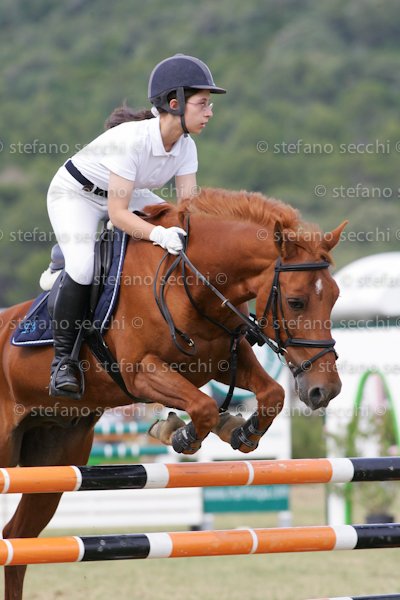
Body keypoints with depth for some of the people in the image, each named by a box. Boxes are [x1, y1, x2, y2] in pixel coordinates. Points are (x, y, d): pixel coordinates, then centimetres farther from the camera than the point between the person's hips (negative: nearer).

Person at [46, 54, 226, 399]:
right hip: (76, 193, -8)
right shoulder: (133, 138, -36)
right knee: (82, 267, -30)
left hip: (128, 194, 8)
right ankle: (63, 359, -17)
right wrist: (158, 234, -52)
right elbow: (118, 214, -37)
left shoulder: (185, 147, -14)